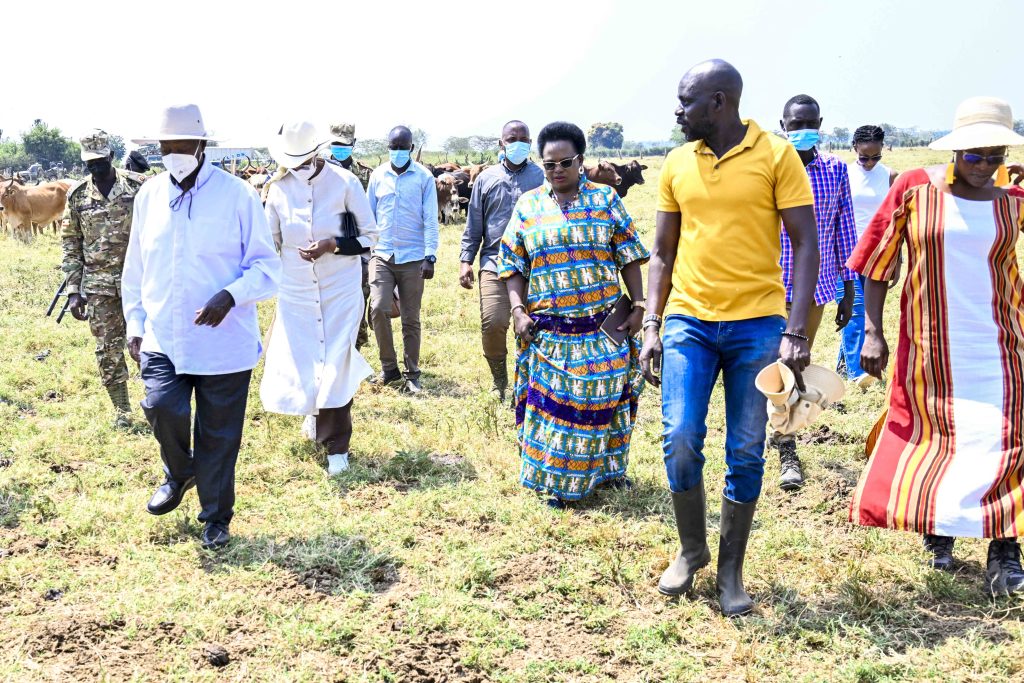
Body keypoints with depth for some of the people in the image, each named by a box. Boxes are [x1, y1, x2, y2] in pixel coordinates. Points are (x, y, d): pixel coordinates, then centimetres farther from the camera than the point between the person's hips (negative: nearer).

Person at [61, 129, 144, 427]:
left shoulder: (137, 187, -4)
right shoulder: (78, 195, 4)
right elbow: (70, 245, 7)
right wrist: (73, 290, 2)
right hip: (98, 287, 3)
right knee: (108, 351, 6)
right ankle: (121, 410, 19)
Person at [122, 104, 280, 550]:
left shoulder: (237, 195, -7)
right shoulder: (149, 195, 7)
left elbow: (266, 267, -6)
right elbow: (135, 268, 16)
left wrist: (230, 296, -23)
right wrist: (135, 322, 10)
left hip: (225, 342, -3)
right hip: (163, 339, 3)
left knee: (219, 436, 5)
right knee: (162, 406, -18)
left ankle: (216, 517, 27)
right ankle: (180, 472, 15)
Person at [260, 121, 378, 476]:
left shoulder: (345, 183, -8)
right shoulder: (280, 188, 1)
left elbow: (370, 235, -4)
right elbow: (270, 241, 12)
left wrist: (332, 245, -18)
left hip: (340, 289, -3)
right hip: (295, 291, 3)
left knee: (336, 364, -5)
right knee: (296, 363, 6)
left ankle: (336, 447, 4)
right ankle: (317, 407, 39)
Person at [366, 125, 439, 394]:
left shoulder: (424, 178, -3)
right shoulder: (378, 176, 6)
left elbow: (430, 220, -4)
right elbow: (369, 215, 11)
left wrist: (430, 256, -11)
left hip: (413, 258, -2)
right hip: (382, 255, 2)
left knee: (411, 319, 5)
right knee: (378, 309, -11)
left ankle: (412, 375, 15)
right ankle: (389, 369, 6)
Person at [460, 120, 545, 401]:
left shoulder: (541, 177, 6)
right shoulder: (486, 178, 11)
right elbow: (473, 224, 13)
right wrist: (466, 260, 5)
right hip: (494, 264, 0)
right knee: (493, 324, -11)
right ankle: (499, 380, 13)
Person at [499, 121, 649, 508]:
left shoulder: (605, 200, 3)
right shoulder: (528, 205, 7)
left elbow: (629, 258, 4)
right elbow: (514, 266, 8)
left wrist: (638, 306, -2)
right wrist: (518, 310, -3)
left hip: (604, 327, 0)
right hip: (548, 329, 1)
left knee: (605, 399, 5)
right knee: (552, 403, 1)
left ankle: (608, 468, 26)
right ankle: (558, 480, 15)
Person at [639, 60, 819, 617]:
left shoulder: (777, 155, -4)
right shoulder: (677, 164, 7)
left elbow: (805, 245, -5)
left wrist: (795, 332, -13)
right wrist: (651, 327, 5)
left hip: (757, 323, -2)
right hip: (688, 320, 3)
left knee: (746, 452, 3)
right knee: (680, 439, -6)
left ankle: (731, 569, 19)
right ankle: (691, 549, 18)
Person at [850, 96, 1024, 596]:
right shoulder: (915, 189, -4)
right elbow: (877, 262, -1)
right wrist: (872, 332, -5)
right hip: (928, 347, -1)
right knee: (927, 439, 8)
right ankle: (938, 528, 32)